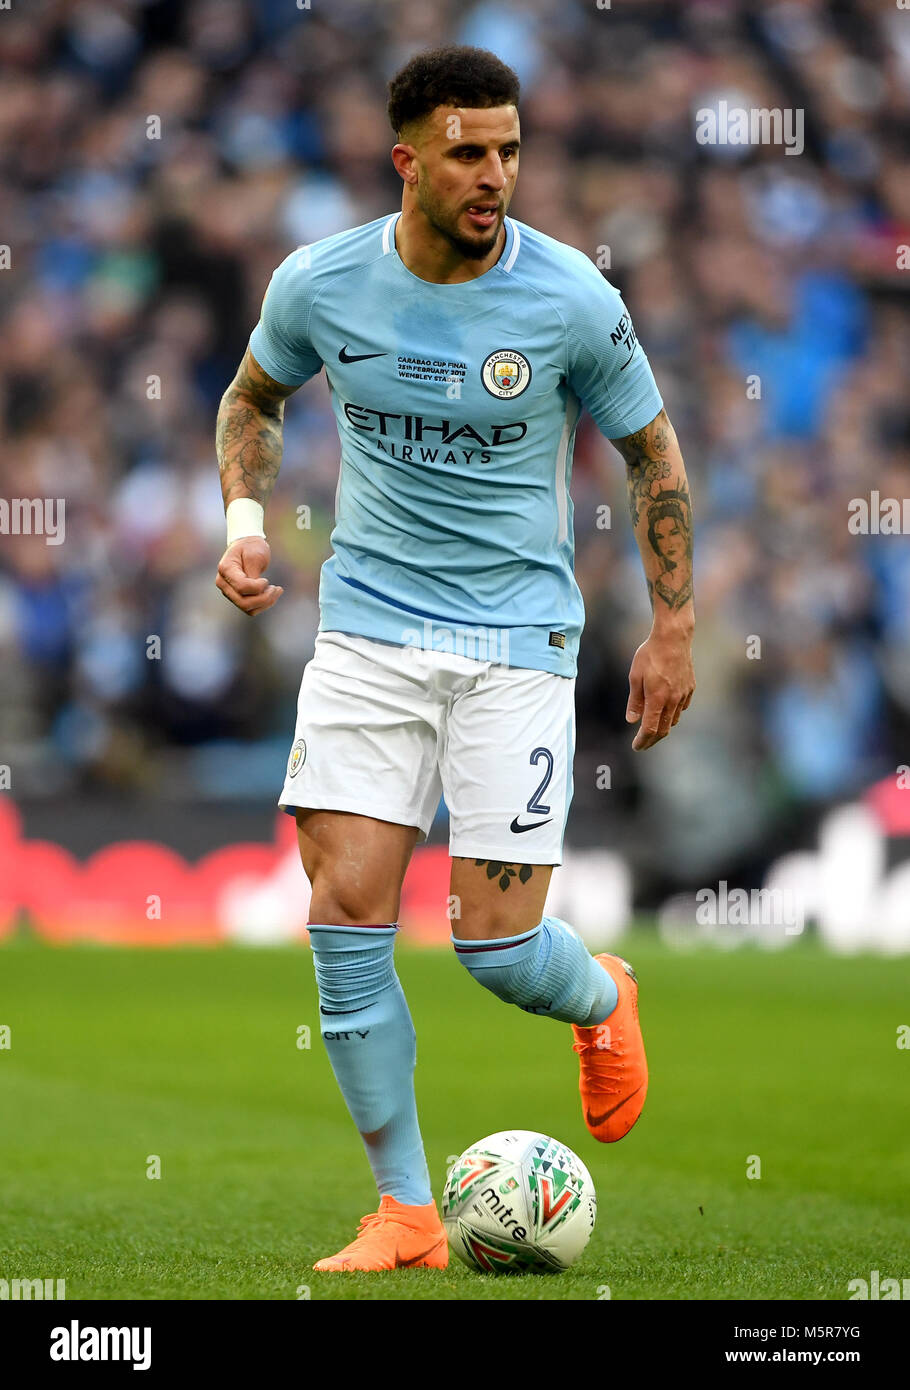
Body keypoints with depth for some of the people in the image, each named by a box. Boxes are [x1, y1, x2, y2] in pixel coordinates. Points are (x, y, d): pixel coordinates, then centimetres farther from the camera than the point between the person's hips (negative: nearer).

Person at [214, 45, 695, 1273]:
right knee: (346, 920, -9)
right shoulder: (321, 284, -5)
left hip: (518, 636, -2)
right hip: (368, 626, 2)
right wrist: (245, 516, -1)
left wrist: (674, 628, 4)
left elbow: (653, 450, 4)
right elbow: (253, 399, 16)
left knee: (498, 943, -7)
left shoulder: (572, 302, -10)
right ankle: (406, 1215, 2)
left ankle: (602, 1001, 32)